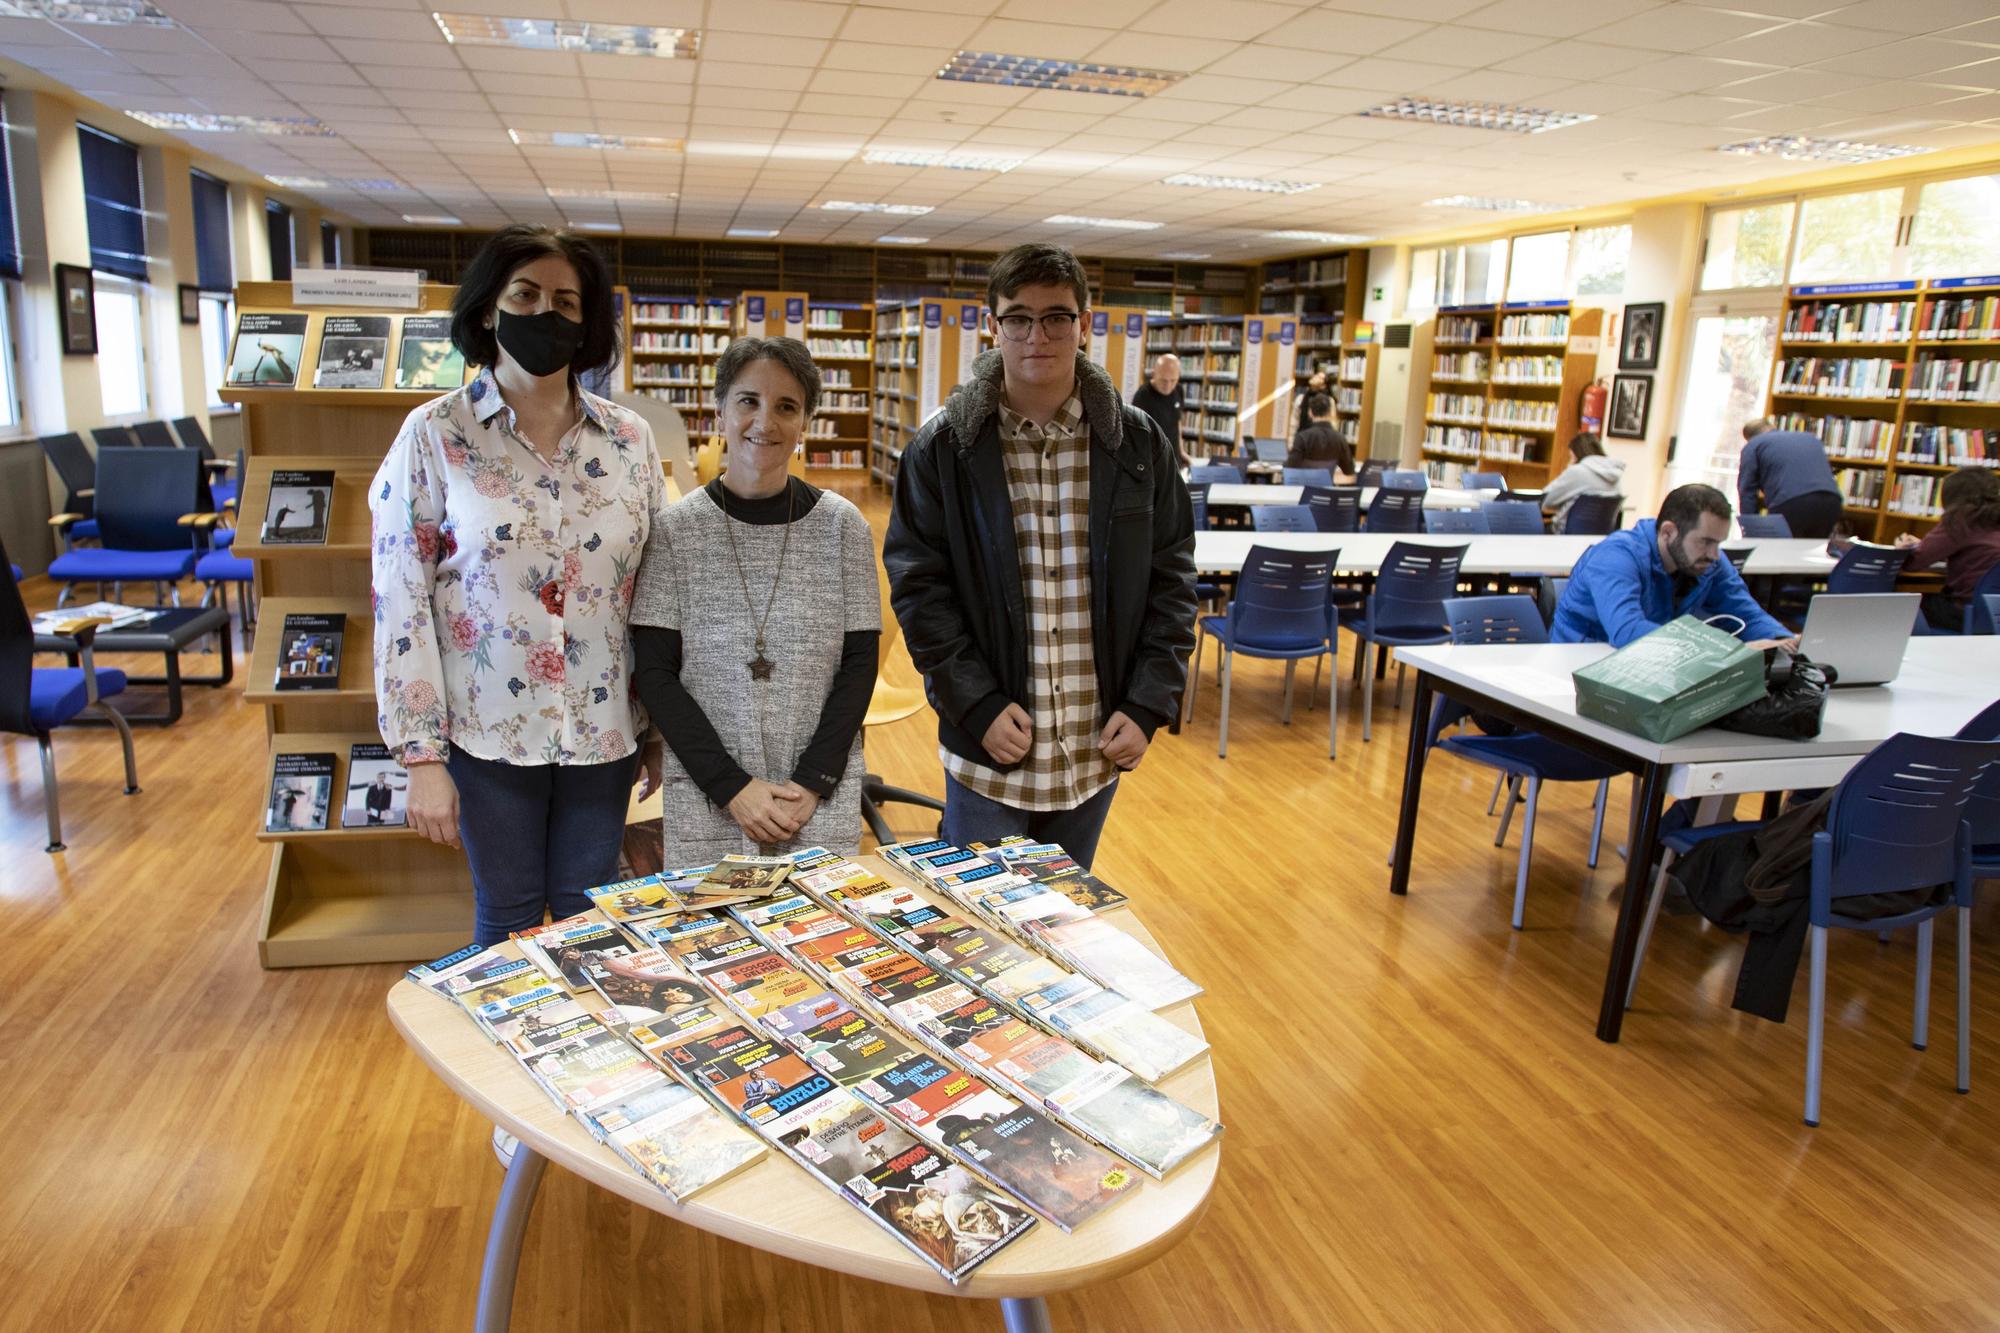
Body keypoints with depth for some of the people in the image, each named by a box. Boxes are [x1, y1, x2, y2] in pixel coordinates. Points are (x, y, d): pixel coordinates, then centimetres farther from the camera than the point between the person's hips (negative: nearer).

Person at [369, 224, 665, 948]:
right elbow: (401, 601, -6)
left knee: (589, 916, 13)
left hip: (601, 729, 2)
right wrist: (421, 756, -9)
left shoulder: (630, 438, 2)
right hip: (487, 729, -2)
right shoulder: (434, 434, -5)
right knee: (507, 916, 12)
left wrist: (660, 729, 6)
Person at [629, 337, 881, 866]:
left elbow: (859, 664, 0)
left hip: (823, 800, 1)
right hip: (707, 800, 0)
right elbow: (655, 673, -3)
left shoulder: (842, 525, -1)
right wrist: (732, 786, -11)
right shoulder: (677, 529, -3)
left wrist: (814, 782, -9)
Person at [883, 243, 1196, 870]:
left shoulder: (1139, 443, 0)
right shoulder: (942, 447, -5)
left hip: (1097, 748, 2)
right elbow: (918, 586, -5)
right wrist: (978, 705, -13)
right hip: (987, 748, -2)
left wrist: (1148, 706, -5)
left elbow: (1171, 581, 3)